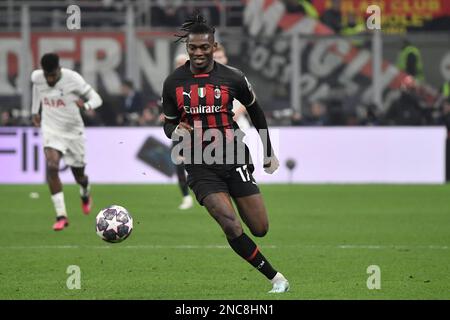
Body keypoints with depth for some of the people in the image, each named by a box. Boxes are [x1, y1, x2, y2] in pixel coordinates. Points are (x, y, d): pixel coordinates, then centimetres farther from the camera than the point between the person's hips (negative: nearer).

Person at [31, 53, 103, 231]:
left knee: (79, 175, 12)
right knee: (51, 166, -24)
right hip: (50, 129, 1)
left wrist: (86, 105, -38)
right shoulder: (37, 77, -10)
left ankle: (85, 194, 52)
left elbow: (96, 98, -16)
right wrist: (35, 111, 20)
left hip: (73, 131, -1)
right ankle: (61, 216, -23)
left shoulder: (73, 79, -20)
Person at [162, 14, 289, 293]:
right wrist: (177, 131, -15)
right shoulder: (173, 83, -1)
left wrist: (269, 153, 19)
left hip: (234, 160, 0)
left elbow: (255, 111, 13)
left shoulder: (233, 78, -3)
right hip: (201, 168, 0)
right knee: (231, 226, -20)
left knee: (260, 229, -3)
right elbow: (169, 123, 11)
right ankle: (276, 278, -7)